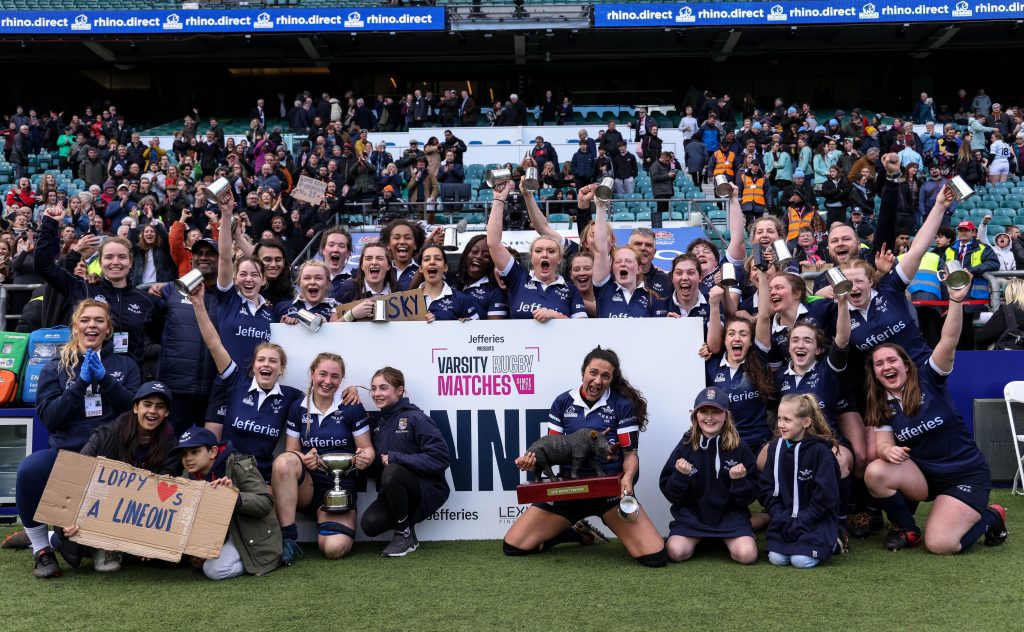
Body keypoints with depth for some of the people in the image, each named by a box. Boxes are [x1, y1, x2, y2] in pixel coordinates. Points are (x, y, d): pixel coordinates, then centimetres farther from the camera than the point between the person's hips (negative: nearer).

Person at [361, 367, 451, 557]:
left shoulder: (416, 418, -11)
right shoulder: (378, 424, 11)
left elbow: (440, 458, -21)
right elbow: (376, 469, 17)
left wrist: (396, 458, -22)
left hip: (427, 491, -5)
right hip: (392, 493, 5)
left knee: (391, 472, -34)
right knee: (370, 524, -23)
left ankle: (405, 535, -14)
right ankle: (406, 520, 8)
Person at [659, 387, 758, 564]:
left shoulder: (739, 448, -4)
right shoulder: (685, 446, -3)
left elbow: (750, 496, 0)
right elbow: (670, 494, -1)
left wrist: (740, 481, -21)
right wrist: (680, 476, -21)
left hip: (729, 514, 0)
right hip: (692, 513, 0)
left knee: (747, 555, -22)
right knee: (676, 553, -22)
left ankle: (728, 541, 13)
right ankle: (698, 540, 13)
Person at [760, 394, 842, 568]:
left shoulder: (820, 451, -12)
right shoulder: (775, 447, 2)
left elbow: (825, 495, -13)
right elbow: (767, 489, 3)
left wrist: (800, 523, -15)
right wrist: (782, 519, -9)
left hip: (816, 519, -4)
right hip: (785, 519, 4)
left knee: (801, 560, -19)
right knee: (777, 558, -14)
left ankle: (828, 543, 9)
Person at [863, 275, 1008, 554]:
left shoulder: (928, 379, -10)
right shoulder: (880, 407, 0)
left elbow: (949, 341, -24)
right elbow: (882, 442, -6)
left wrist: (956, 300, -39)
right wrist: (888, 450, -31)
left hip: (967, 474, -4)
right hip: (923, 474, 4)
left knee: (940, 545, -22)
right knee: (874, 473, -27)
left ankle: (990, 517, 9)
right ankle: (907, 529, 0)